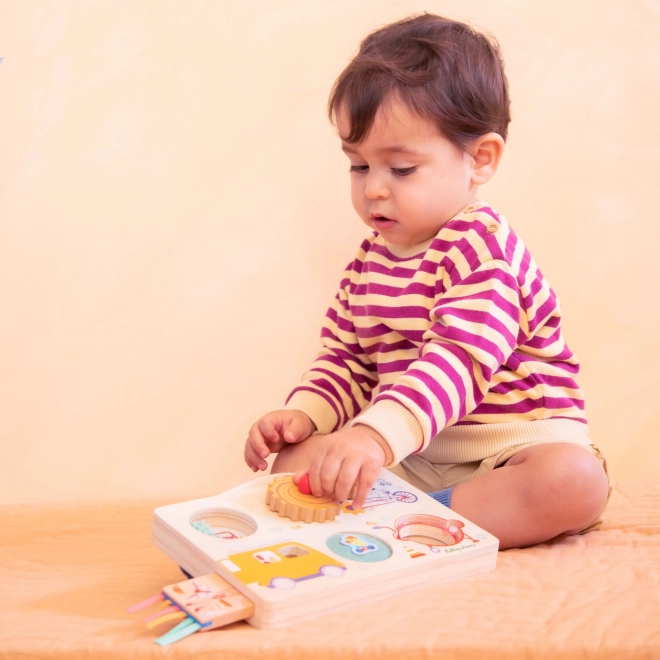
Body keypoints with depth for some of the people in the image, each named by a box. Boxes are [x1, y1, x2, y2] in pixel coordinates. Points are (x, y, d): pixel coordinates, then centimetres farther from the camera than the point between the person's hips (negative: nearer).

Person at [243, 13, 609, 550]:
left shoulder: (480, 246, -16)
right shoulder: (371, 259, 8)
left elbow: (461, 360, -31)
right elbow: (345, 359, 13)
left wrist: (377, 434, -45)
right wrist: (301, 414, -8)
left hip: (509, 449, -6)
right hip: (411, 454, 7)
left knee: (575, 482, -35)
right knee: (295, 455, -6)